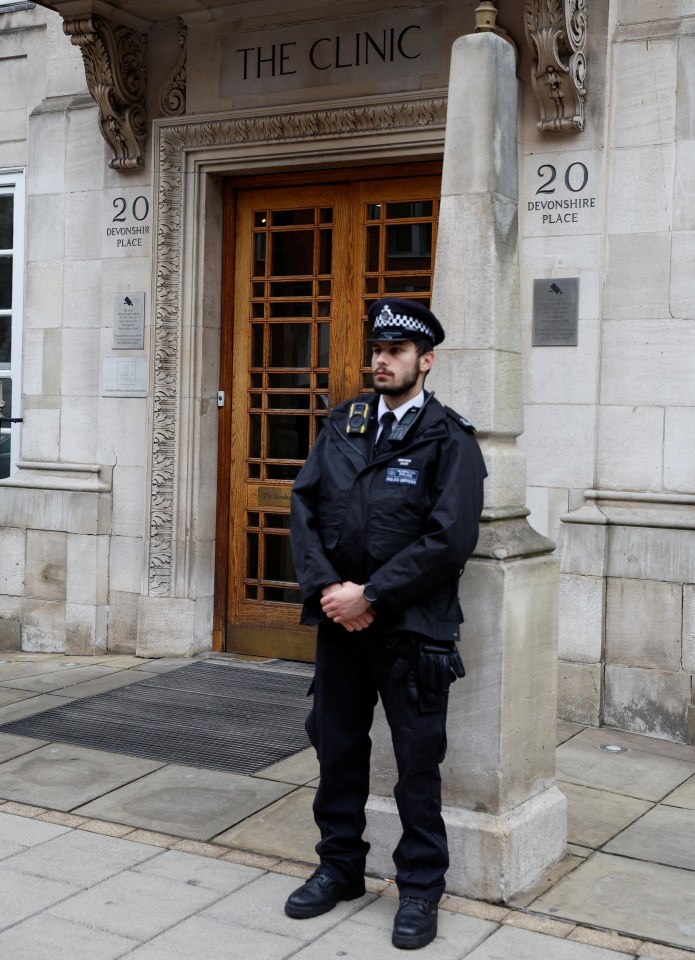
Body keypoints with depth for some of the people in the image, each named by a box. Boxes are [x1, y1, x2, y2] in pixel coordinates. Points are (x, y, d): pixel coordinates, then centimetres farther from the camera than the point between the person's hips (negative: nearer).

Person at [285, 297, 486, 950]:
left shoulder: (449, 439, -8)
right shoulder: (342, 425, 8)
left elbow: (450, 538, -16)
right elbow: (304, 508, 4)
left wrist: (369, 595, -16)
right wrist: (326, 587, -10)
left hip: (411, 627, -5)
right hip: (339, 618, 5)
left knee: (418, 761, 6)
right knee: (336, 747, 15)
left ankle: (420, 888, 21)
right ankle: (339, 867, 32)